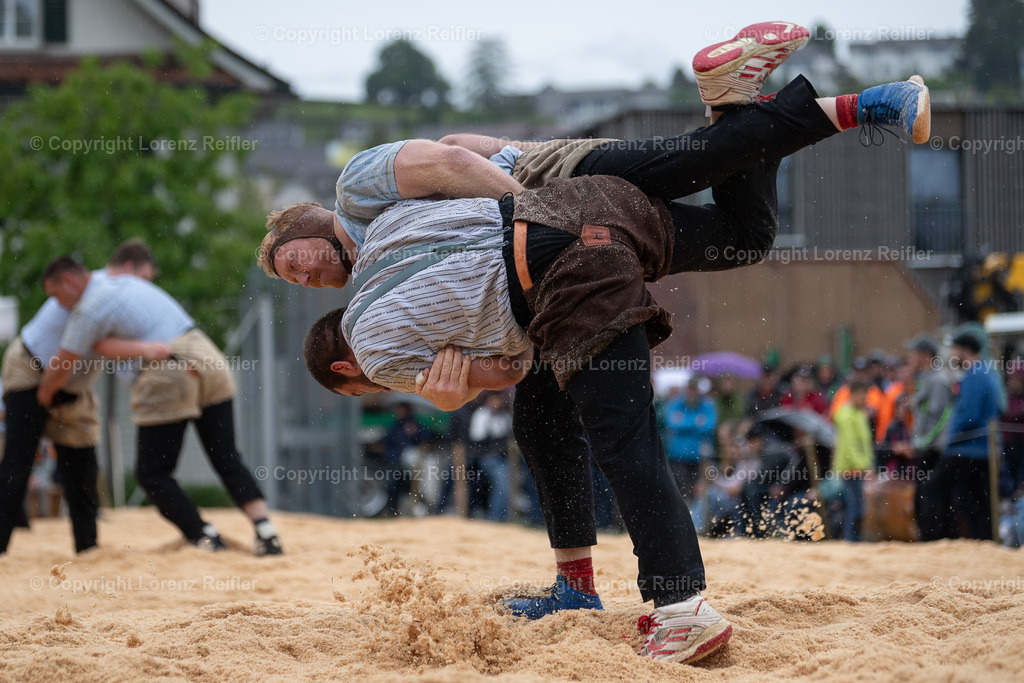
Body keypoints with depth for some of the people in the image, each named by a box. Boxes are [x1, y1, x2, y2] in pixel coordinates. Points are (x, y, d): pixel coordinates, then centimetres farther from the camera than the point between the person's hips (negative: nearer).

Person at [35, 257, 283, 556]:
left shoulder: (87, 311, -2)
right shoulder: (127, 282, 20)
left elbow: (61, 368, 10)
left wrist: (45, 391, 27)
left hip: (168, 377, -7)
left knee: (152, 472, 7)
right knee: (227, 460, 8)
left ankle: (205, 537, 1)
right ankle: (266, 532, -4)